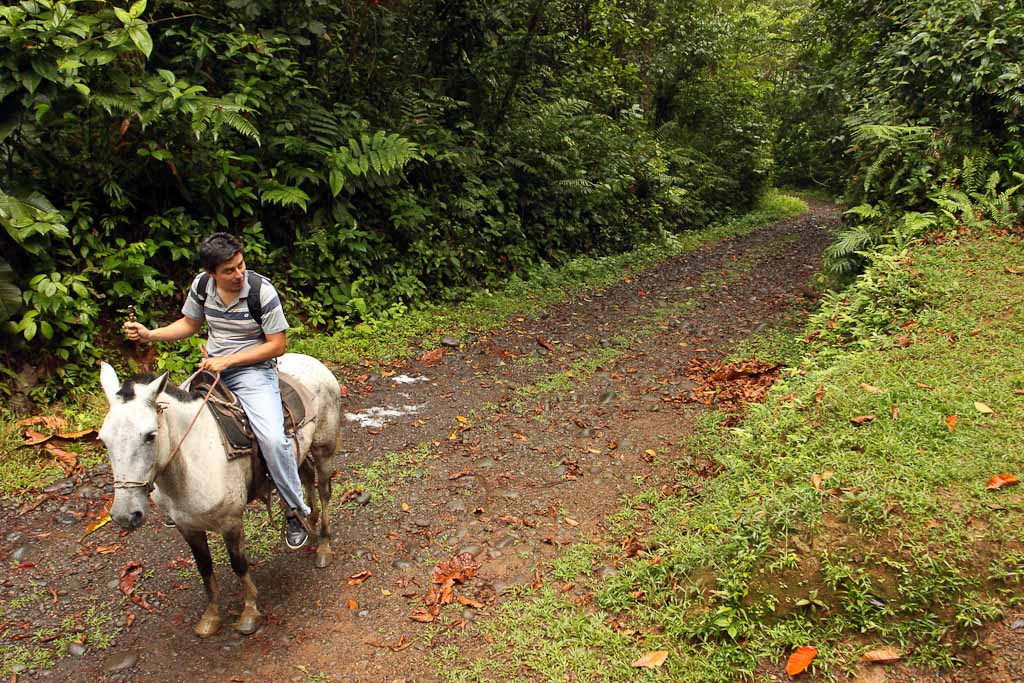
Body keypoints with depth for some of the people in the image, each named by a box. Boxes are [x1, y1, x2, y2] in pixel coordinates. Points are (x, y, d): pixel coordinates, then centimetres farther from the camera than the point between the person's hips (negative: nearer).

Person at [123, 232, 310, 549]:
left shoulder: (262, 291, -18)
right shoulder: (201, 286, -3)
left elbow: (277, 345, -14)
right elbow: (189, 324, 15)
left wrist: (228, 360, -19)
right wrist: (149, 334, 0)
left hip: (253, 369, -6)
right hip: (212, 367, 6)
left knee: (273, 439, -25)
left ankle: (296, 511, -3)